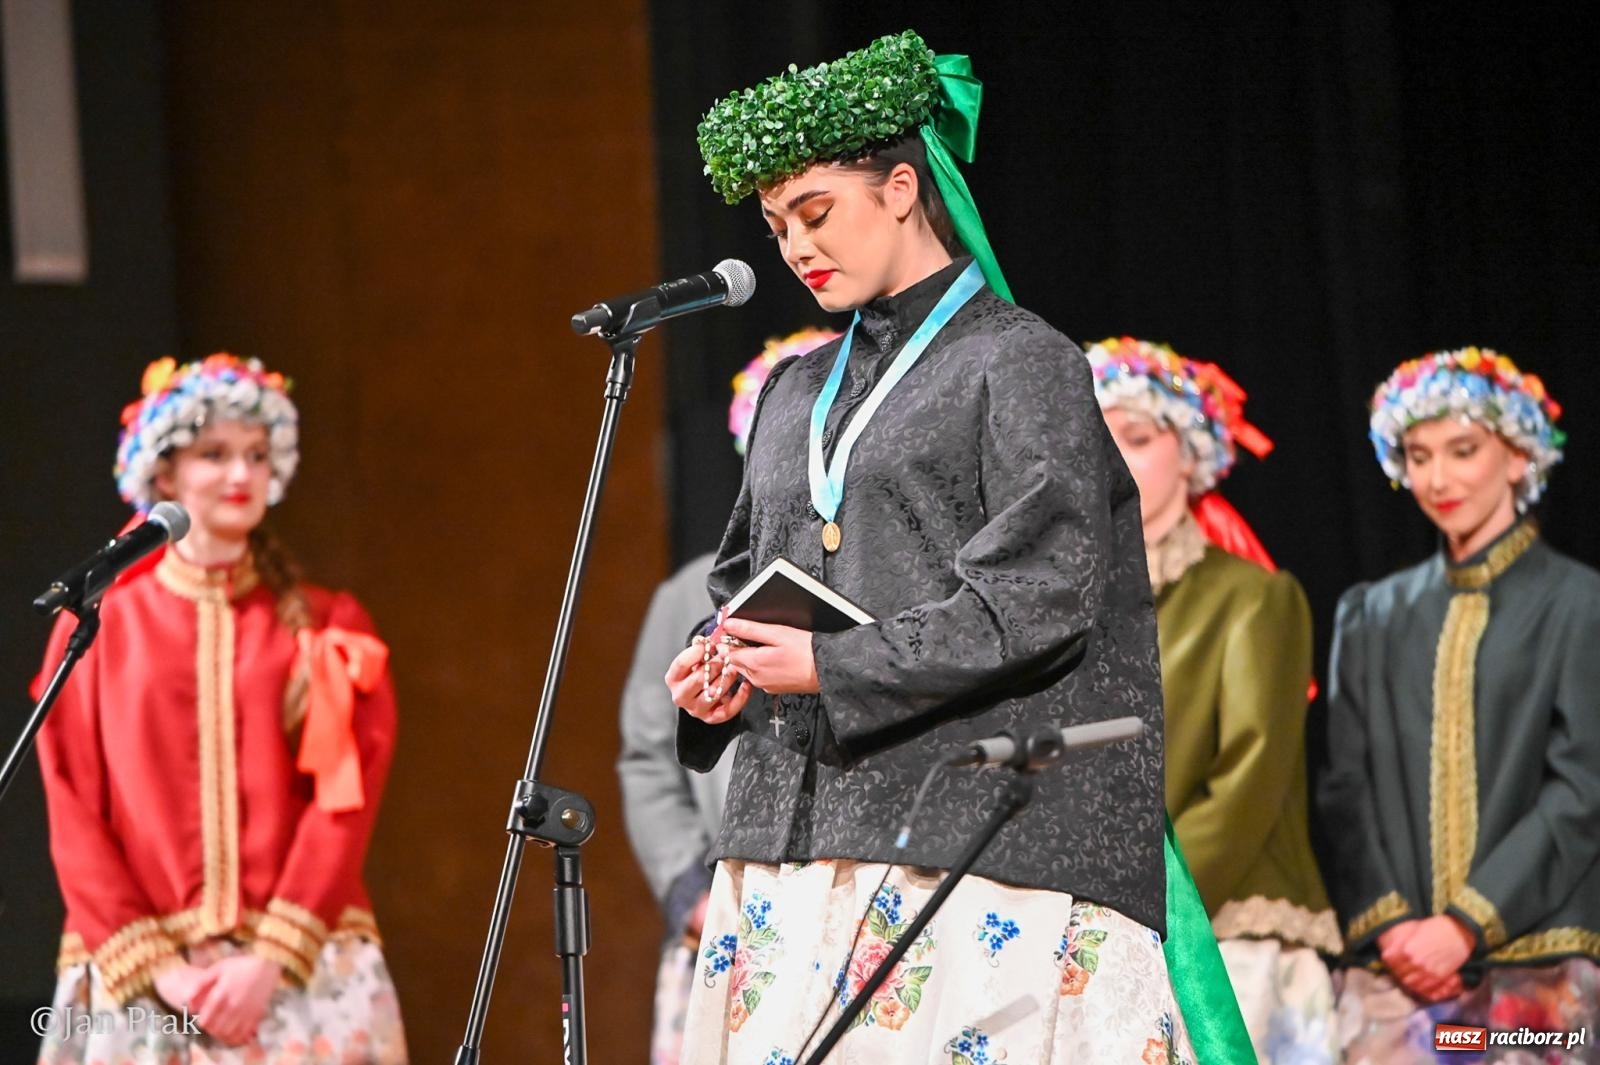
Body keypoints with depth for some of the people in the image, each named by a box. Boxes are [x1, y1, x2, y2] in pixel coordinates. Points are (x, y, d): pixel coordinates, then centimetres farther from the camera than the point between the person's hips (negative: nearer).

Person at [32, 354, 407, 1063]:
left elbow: (344, 806, 1)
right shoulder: (99, 629, 9)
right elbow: (75, 817, 3)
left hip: (307, 976, 0)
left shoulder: (330, 630, 11)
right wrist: (157, 966, -9)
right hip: (138, 990, 0)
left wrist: (271, 957, -12)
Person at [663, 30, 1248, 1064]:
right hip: (793, 827, 6)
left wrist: (833, 667, -14)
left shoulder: (1021, 363, -1)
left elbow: (1039, 601, -11)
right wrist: (726, 668, 3)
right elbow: (746, 580, 26)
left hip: (966, 831, -6)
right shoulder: (797, 390, 20)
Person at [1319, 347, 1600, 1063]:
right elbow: (1344, 790, 10)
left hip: (1536, 971, -3)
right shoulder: (1373, 617, 17)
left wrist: (1465, 925, -12)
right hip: (1392, 968, 3)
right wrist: (1387, 924, -6)